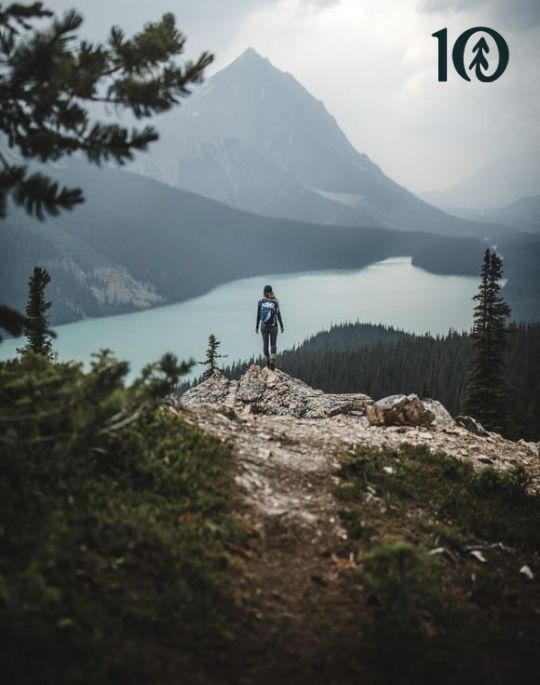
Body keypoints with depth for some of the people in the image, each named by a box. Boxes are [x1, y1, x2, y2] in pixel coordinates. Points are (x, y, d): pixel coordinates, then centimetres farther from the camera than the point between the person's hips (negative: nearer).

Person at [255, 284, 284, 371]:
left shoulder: (260, 302, -4)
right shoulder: (275, 302, -7)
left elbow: (258, 316, -1)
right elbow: (278, 315, -4)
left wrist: (257, 327, 7)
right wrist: (282, 326, 4)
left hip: (264, 326, 1)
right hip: (273, 326, -1)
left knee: (265, 344, 15)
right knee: (273, 344, 7)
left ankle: (268, 361, 21)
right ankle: (272, 360, -15)